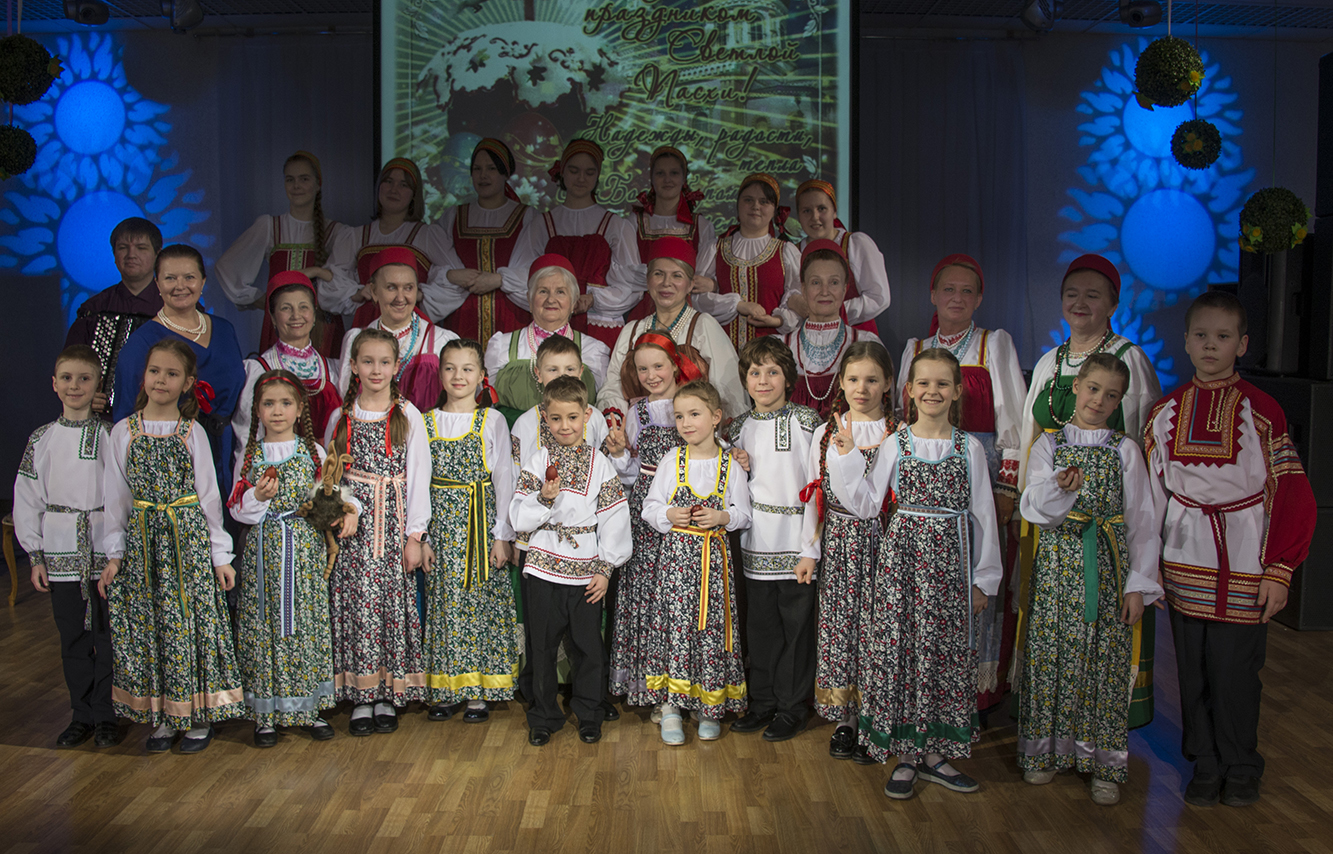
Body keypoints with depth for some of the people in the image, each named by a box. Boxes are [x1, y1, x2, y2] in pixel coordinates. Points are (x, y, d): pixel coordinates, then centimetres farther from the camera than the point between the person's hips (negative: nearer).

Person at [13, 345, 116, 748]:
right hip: (62, 553, 2)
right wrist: (36, 556, 4)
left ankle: (106, 715, 16)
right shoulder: (41, 439, 5)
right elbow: (27, 499, 8)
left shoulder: (111, 436, -1)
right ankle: (82, 715, 22)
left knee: (108, 634, 3)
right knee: (73, 637, 9)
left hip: (106, 550, -2)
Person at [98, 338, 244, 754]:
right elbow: (116, 496, 6)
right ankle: (161, 716, 18)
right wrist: (114, 555, 3)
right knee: (146, 625, 5)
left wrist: (220, 555, 1)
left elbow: (208, 495, 2)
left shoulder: (192, 433, 0)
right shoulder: (123, 432, 3)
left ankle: (198, 715, 13)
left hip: (189, 539, -1)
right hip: (141, 539, 2)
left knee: (192, 622, 0)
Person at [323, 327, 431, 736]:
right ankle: (360, 697, 8)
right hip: (352, 524, 2)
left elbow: (418, 475, 0)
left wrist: (414, 534, -5)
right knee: (355, 603, -2)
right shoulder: (341, 417, 9)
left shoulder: (408, 415, 2)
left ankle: (388, 697, 10)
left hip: (393, 523, -1)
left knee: (393, 603, -1)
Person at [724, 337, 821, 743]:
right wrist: (739, 471, -4)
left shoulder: (806, 421, -4)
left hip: (796, 543, -4)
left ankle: (792, 709, 16)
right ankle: (763, 703, 25)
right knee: (760, 626, 12)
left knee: (796, 627, 3)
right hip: (756, 544, 4)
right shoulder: (739, 428, 10)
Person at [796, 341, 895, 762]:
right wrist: (809, 551, 6)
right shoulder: (825, 433, 7)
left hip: (881, 540, -2)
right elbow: (815, 495, 8)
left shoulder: (898, 436, -1)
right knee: (837, 624, 4)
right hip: (837, 542, 2)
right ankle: (844, 720, 17)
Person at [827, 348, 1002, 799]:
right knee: (899, 647, -1)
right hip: (902, 554, -1)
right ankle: (906, 753, 13)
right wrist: (846, 457, -10)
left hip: (950, 558, 1)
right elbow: (866, 504, 0)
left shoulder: (969, 448, 3)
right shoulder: (896, 444, 1)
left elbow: (982, 516, 6)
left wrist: (984, 579, 6)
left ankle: (934, 752, 19)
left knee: (947, 649, 5)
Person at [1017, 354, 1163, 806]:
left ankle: (1104, 765, 13)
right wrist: (1060, 488, -30)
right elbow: (1033, 507, -8)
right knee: (1050, 654, 2)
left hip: (1108, 565, 0)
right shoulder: (1048, 446, 4)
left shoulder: (1125, 450, 5)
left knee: (1105, 659, 1)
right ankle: (1045, 751, 18)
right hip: (1057, 561, 0)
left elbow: (1142, 521, 5)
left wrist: (1138, 584, -1)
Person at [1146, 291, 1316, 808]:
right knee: (1192, 672, 10)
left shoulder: (1261, 411, -6)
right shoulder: (1167, 411, 5)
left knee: (1235, 673, 3)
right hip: (1184, 563, 3)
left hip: (1243, 565, -3)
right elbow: (1151, 490, 10)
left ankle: (1240, 769, 25)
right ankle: (1205, 765, 28)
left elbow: (1292, 494, -5)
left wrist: (1279, 571, -9)